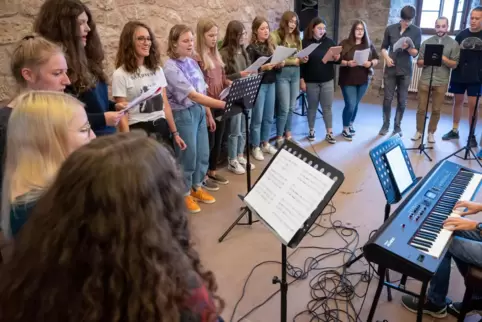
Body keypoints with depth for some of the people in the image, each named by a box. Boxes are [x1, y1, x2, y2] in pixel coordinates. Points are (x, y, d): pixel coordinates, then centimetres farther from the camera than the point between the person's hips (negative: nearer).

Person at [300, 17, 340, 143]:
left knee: (327, 107, 4)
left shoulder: (329, 41, 4)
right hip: (311, 81, -2)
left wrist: (337, 59, -15)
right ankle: (311, 131, 23)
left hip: (327, 80, 2)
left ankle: (329, 133, 10)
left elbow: (336, 59, 9)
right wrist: (302, 80, -8)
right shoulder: (305, 43, -3)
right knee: (312, 107, 9)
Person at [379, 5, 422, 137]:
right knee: (387, 99, 3)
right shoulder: (390, 29, 3)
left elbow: (416, 53, -3)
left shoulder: (416, 31, -1)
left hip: (405, 71, 0)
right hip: (390, 69, 1)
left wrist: (408, 48, -23)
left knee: (402, 101, 5)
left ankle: (397, 126, 16)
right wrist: (387, 58, -9)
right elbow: (384, 47, 10)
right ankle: (386, 125, 16)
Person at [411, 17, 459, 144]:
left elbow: (454, 64, -1)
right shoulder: (426, 42, 5)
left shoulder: (453, 44, 3)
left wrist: (443, 58, -17)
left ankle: (431, 132, 20)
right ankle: (419, 131, 20)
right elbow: (419, 63, 4)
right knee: (421, 109, 6)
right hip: (424, 81, 1)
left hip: (441, 83, 0)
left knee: (436, 110, 6)